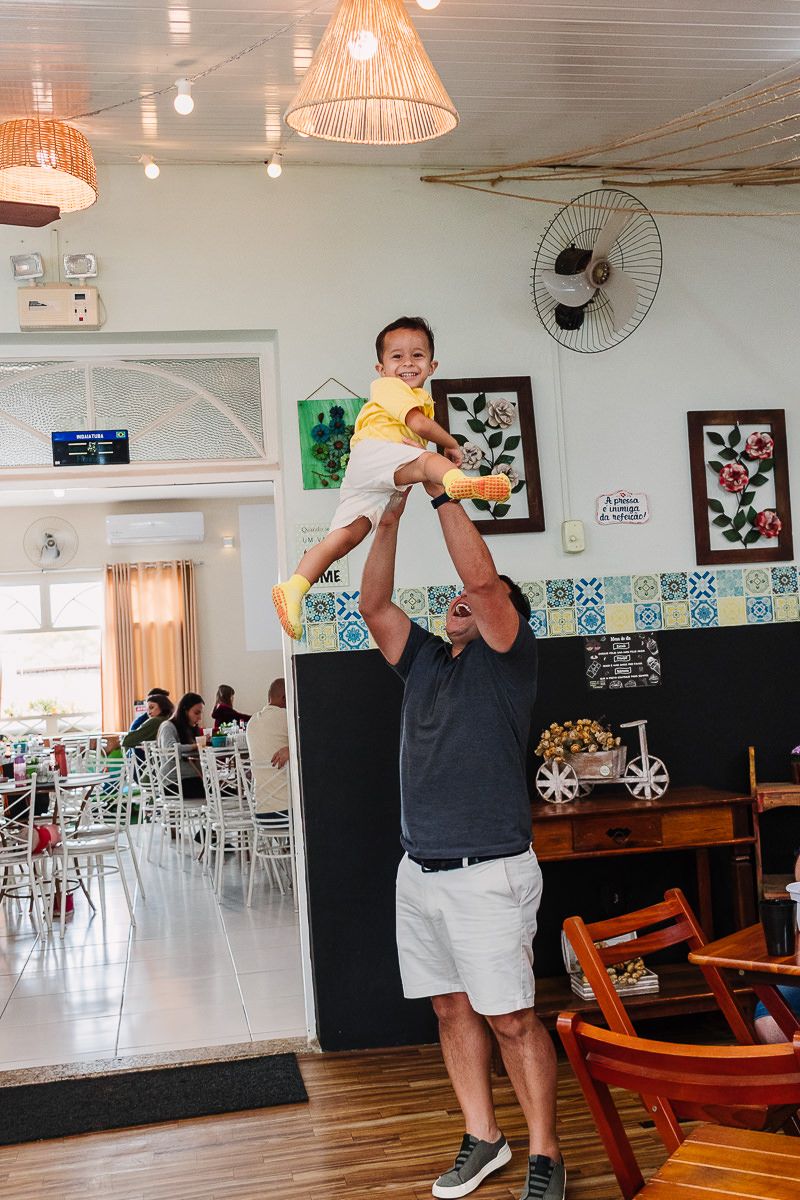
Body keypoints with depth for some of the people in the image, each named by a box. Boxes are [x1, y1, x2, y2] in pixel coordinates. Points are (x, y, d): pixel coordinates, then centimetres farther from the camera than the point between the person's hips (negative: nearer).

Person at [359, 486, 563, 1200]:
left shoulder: (508, 656, -3)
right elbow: (374, 604, 10)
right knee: (452, 1008, 12)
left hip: (489, 872, -6)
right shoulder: (424, 660, 15)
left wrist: (442, 491, -11)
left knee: (511, 1019, -2)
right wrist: (389, 519, 4)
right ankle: (482, 1139, 25)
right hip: (420, 870, 7)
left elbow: (481, 575, -17)